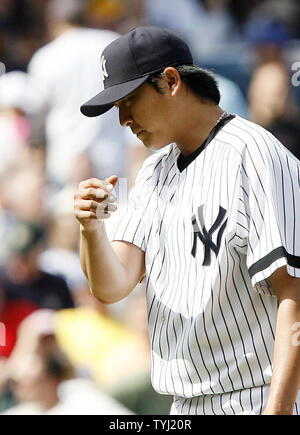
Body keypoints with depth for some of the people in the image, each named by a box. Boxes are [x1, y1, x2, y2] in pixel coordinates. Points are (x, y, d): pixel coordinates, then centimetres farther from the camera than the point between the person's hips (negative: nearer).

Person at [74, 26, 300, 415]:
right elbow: (112, 287, 5)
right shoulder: (155, 172, 15)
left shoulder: (255, 157, -11)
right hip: (186, 407, 8)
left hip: (257, 401, -8)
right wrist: (92, 228, -16)